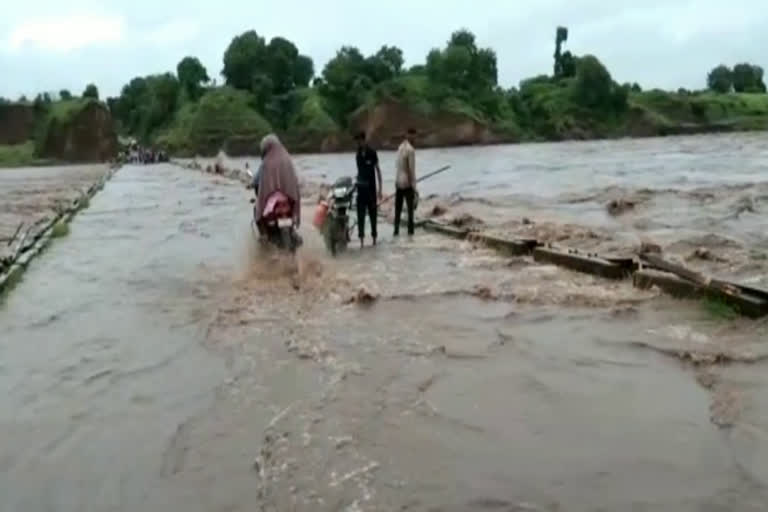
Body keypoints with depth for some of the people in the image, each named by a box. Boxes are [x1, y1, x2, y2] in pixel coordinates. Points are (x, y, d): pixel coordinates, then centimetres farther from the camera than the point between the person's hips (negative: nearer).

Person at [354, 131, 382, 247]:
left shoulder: (372, 153, -7)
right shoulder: (358, 154, 6)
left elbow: (378, 170, -4)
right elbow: (359, 170, 11)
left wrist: (380, 189, -7)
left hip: (371, 188, -4)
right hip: (361, 187, 4)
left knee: (373, 213, 5)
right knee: (360, 214, 0)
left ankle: (374, 237, 17)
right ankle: (361, 238, 1)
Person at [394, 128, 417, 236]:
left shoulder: (400, 147, 8)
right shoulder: (411, 150, -15)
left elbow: (398, 165, 9)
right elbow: (412, 170, -17)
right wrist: (414, 187, -12)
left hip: (398, 182, 7)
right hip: (407, 184, -7)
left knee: (398, 208, 10)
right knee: (410, 208, 2)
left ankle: (396, 230, 11)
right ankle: (410, 230, 5)